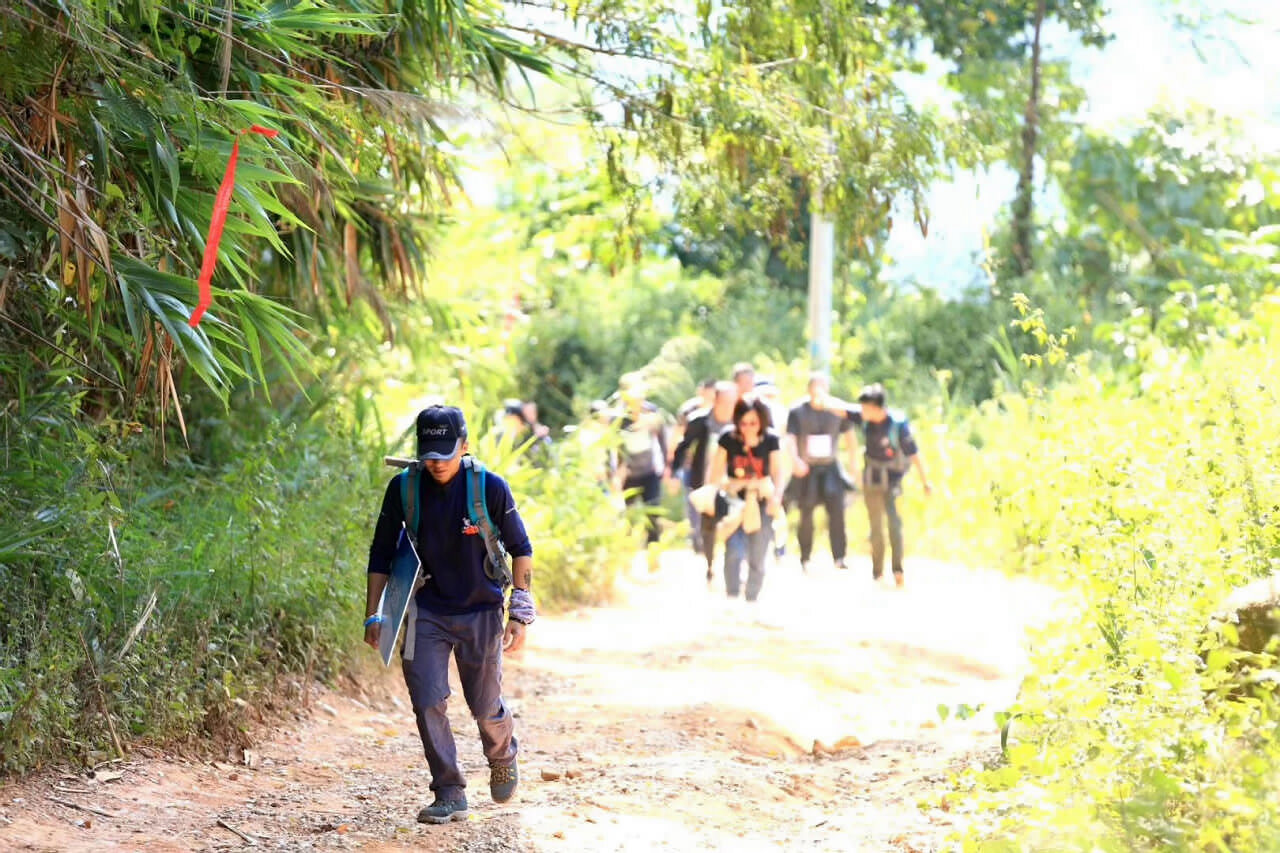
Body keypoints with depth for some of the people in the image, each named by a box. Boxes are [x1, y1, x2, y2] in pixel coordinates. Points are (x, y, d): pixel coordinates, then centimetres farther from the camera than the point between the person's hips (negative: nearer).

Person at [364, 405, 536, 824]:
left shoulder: (490, 487, -13)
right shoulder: (404, 488, -8)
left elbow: (520, 549, -3)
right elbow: (381, 554, 3)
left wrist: (520, 614, -8)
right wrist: (373, 615, -1)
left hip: (481, 612, -1)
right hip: (427, 612, 1)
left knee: (486, 707, 7)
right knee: (428, 703, -9)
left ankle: (503, 759, 40)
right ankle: (450, 795, 1)